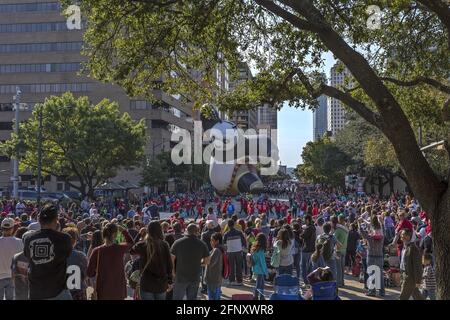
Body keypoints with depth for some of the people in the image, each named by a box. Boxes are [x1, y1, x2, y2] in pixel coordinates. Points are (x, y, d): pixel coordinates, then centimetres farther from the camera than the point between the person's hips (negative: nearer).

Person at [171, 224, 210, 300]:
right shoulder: (202, 244, -4)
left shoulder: (178, 242, -7)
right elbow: (207, 261, 1)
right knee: (192, 298, 11)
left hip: (180, 277, -1)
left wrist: (173, 272, 6)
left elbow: (171, 259, -6)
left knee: (177, 298, 10)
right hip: (195, 278, 1)